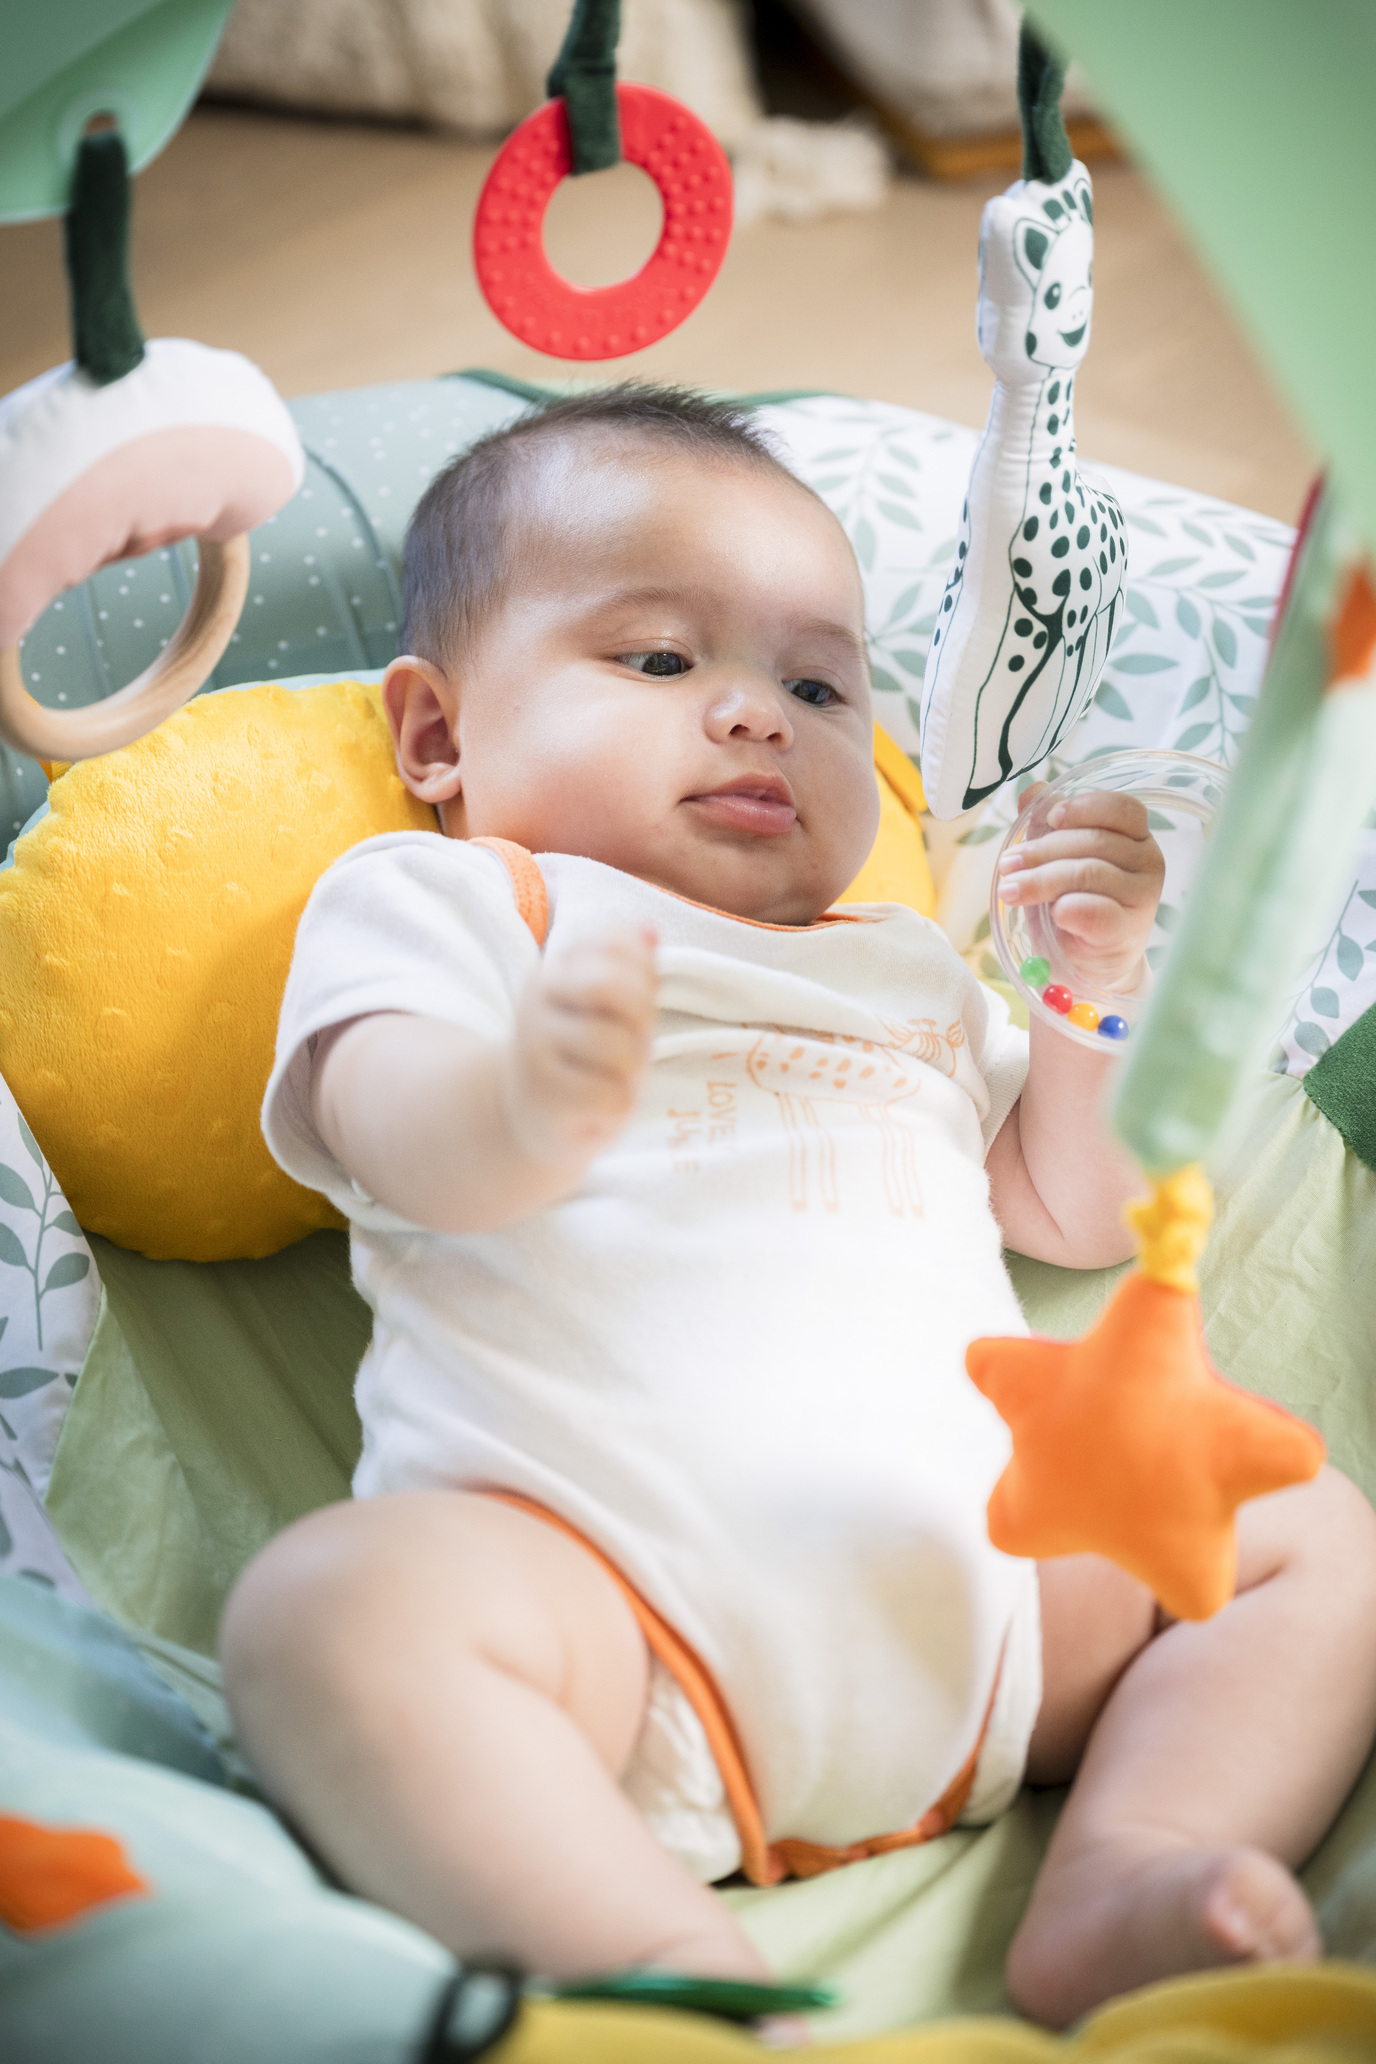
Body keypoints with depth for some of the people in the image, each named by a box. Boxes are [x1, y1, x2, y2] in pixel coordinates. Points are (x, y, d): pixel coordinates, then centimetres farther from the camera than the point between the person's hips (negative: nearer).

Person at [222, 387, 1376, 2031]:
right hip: (610, 1580, -5)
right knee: (332, 1604, -32)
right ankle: (677, 1972, -40)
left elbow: (1079, 1212, 32)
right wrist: (530, 1106, -31)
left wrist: (1110, 986, 14)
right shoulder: (436, 900, 14)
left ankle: (1125, 1874, -18)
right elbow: (413, 1152, -6)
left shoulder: (902, 968, 32)